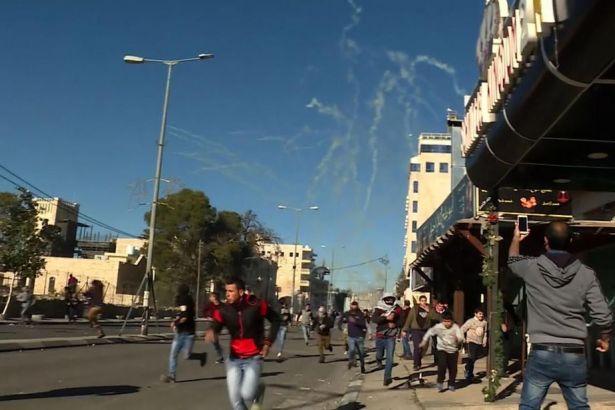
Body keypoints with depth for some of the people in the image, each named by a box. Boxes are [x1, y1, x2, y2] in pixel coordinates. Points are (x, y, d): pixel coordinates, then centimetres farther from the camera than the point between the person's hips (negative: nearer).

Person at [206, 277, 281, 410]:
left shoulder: (256, 305, -15)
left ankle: (258, 388, 20)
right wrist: (210, 331, -41)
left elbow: (275, 320, -1)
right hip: (234, 359, 3)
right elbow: (215, 326, -17)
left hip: (253, 359, -3)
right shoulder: (223, 310, -9)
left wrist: (268, 342, -6)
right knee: (235, 399, 1)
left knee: (247, 395, -16)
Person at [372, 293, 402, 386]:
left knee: (389, 358, -10)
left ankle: (387, 377, -6)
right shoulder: (379, 309, -5)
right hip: (380, 336, 1)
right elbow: (374, 319, -23)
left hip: (391, 337, -1)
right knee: (379, 355, 16)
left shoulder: (397, 309, -1)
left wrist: (395, 324, -17)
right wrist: (386, 318, -32)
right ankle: (379, 362, 53)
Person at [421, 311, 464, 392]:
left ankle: (451, 384, 26)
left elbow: (461, 338, -22)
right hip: (442, 350, -1)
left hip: (453, 350, 1)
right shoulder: (438, 327, -8)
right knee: (442, 365, -21)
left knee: (453, 368, 4)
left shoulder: (455, 327, -11)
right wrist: (424, 341, 11)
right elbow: (429, 332, 7)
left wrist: (458, 339, -45)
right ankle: (440, 382, -3)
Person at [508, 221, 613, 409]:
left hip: (542, 354, -1)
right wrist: (604, 339, 17)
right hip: (574, 356, 2)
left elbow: (513, 261, 22)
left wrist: (516, 238, 40)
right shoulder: (586, 274, -3)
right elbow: (604, 316, -3)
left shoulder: (532, 267, -3)